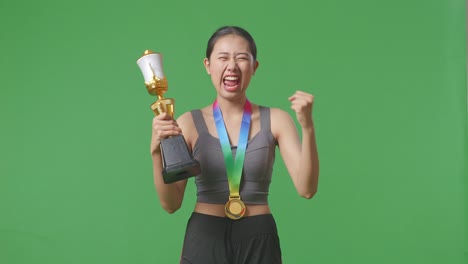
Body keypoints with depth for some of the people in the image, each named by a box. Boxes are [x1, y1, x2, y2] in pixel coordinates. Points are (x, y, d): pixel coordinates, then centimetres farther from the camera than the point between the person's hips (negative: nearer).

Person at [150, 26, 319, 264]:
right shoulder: (189, 123, -3)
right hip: (204, 239, 0)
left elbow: (306, 189, -10)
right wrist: (157, 151, -19)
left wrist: (307, 127, -20)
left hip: (259, 242, 1)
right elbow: (171, 204, -4)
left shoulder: (276, 120, -2)